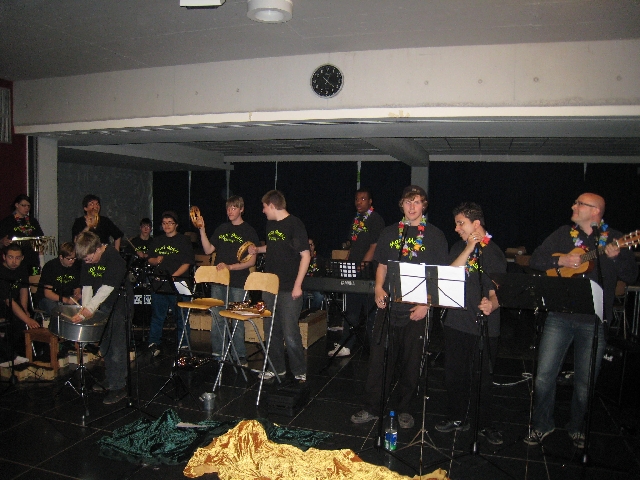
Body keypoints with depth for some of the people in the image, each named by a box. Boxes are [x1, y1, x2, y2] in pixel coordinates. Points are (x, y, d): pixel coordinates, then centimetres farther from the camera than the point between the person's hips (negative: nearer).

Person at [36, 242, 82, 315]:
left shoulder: (76, 265, -2)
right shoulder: (50, 266, -16)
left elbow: (77, 287, 8)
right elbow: (47, 293, -19)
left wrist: (77, 295, -17)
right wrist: (66, 300, -32)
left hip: (67, 297, 4)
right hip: (47, 298, -4)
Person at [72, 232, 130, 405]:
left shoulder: (113, 258, -23)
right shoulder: (87, 260, 0)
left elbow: (107, 287, -27)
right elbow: (87, 285, 0)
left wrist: (90, 308, -28)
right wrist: (85, 308, -12)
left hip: (120, 301, -8)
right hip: (103, 303, 8)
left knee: (116, 346, -8)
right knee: (104, 345, 14)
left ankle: (118, 387, -2)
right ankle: (109, 380, 29)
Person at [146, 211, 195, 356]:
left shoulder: (184, 240, 0)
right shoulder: (156, 241, 16)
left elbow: (187, 263, -8)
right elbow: (149, 259, 20)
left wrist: (173, 276, -18)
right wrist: (156, 261, -4)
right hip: (159, 285, 5)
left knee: (181, 316, 1)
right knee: (157, 315, 11)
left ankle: (184, 345, 11)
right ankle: (153, 344, 23)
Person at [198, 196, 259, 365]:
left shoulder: (249, 232, -1)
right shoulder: (221, 229, 14)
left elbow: (251, 261, -6)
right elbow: (208, 250, 11)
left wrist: (230, 267, -17)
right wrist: (202, 230, 1)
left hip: (238, 283, -4)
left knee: (237, 321, -1)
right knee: (216, 318, 7)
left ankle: (240, 356, 9)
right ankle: (217, 353, 19)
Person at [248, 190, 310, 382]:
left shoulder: (294, 224, -11)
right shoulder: (270, 224, 12)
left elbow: (305, 255, -14)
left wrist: (298, 285, -17)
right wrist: (258, 249, 11)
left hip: (289, 289, -8)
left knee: (290, 333, -4)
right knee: (271, 329, 13)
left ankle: (299, 371, 12)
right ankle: (277, 368, 27)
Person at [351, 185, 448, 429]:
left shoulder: (435, 235, 1)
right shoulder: (389, 233, 11)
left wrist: (427, 303, -11)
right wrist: (378, 288, -3)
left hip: (417, 309, -2)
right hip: (388, 306, 3)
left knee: (411, 361, 8)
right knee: (379, 357, 5)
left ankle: (404, 409, 25)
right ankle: (372, 407, 18)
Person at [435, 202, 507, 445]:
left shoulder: (494, 253, -5)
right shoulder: (459, 247, 10)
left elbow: (498, 291, -9)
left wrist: (492, 304, -31)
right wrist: (468, 249, -11)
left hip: (484, 325, -4)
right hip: (456, 321, 4)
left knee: (482, 377, 4)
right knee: (454, 373, 12)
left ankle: (484, 424, 24)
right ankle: (458, 417, 30)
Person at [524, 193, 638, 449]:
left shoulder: (615, 239, 4)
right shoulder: (563, 234, 8)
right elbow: (534, 260, 5)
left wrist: (615, 257, -19)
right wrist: (560, 260, -12)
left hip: (594, 321, -1)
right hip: (559, 316, 1)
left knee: (585, 382, 8)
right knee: (544, 374, 0)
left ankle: (577, 427, 30)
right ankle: (542, 424, 19)